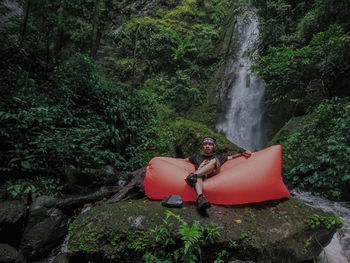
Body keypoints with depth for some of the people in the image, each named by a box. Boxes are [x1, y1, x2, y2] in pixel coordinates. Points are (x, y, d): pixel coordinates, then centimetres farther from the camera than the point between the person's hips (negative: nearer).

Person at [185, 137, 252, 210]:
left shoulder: (218, 157, 31)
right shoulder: (197, 157, 33)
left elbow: (231, 157, 20)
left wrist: (242, 153, 3)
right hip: (200, 175, 0)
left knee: (214, 161, -26)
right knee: (198, 176, -36)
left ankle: (194, 175, -44)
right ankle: (200, 197, -62)